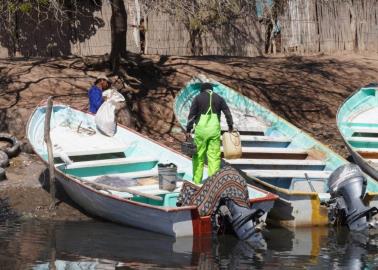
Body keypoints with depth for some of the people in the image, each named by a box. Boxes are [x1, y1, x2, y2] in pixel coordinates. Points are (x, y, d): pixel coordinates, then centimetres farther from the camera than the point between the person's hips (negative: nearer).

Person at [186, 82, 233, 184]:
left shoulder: (198, 98, 4)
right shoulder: (219, 98, 10)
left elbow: (191, 115, -3)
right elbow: (228, 113, 2)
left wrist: (188, 130, -4)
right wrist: (230, 127, 9)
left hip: (201, 130, -1)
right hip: (214, 130, 1)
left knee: (198, 156, 8)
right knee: (214, 157, 1)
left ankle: (197, 181, 11)